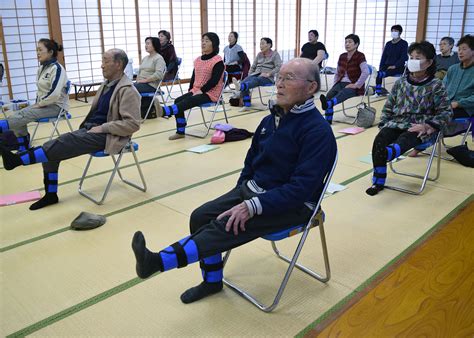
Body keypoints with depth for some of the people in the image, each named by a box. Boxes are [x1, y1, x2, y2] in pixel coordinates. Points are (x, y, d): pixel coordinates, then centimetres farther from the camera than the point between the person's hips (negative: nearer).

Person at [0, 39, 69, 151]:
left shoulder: (57, 68, -14)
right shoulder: (41, 68, 12)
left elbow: (55, 93, -24)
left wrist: (40, 104, -15)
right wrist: (38, 102, 3)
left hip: (57, 106, -8)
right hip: (43, 104, 8)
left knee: (23, 115, -26)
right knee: (16, 115, -13)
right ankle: (23, 144, -12)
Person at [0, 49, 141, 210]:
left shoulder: (127, 90, -12)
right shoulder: (107, 84, 14)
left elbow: (133, 124, -20)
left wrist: (102, 128, -20)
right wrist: (86, 126, 7)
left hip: (107, 136, -8)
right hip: (90, 129, 8)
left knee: (67, 141, -27)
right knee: (52, 147, -5)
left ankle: (17, 159, -23)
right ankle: (50, 194, 4)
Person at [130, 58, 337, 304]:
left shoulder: (318, 131, -18)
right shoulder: (272, 118, 7)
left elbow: (301, 188, -25)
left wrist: (252, 206, -28)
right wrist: (238, 197, 7)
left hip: (292, 204, -7)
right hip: (252, 189, 8)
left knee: (226, 226, -28)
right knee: (201, 216, -9)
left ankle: (158, 261, -29)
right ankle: (212, 280, 7)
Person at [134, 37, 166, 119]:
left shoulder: (159, 58, -4)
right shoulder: (145, 58, 21)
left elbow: (159, 74, -17)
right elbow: (139, 71, 23)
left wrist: (145, 80, -17)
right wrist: (138, 80, 2)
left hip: (151, 85, -8)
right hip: (142, 83, 8)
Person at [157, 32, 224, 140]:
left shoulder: (218, 61, -9)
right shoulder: (198, 60, 15)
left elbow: (214, 80, -17)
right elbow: (193, 77, 16)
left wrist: (201, 90, -20)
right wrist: (190, 90, 2)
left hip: (210, 93, -7)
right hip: (196, 91, 7)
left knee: (186, 102, -31)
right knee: (178, 101, -16)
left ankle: (164, 111, -51)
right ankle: (180, 131, -15)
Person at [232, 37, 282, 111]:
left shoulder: (275, 54, 5)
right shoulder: (259, 55, 21)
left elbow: (279, 67, -9)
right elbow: (253, 67, 23)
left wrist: (268, 74, -19)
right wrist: (249, 75, 5)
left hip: (267, 78, -5)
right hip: (256, 75, 6)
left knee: (256, 80, -40)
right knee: (244, 81, -28)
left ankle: (240, 87, -72)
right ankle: (246, 105, -38)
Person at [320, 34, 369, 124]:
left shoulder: (360, 56, -5)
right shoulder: (342, 56, 14)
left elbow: (366, 72, -17)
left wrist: (357, 85, -21)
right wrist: (335, 84, 6)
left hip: (353, 86, -6)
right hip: (341, 83, 6)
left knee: (342, 93, -39)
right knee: (329, 94, -25)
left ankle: (328, 104, -70)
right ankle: (328, 119, -32)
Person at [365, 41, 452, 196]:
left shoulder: (436, 85, 1)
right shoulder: (401, 82, 12)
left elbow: (445, 112, 1)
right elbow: (388, 106, 18)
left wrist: (426, 126, -13)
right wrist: (384, 124, 2)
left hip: (419, 127, -3)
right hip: (396, 122, 3)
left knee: (404, 140, -36)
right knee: (379, 140, -26)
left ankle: (387, 153, -68)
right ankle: (378, 181, -20)